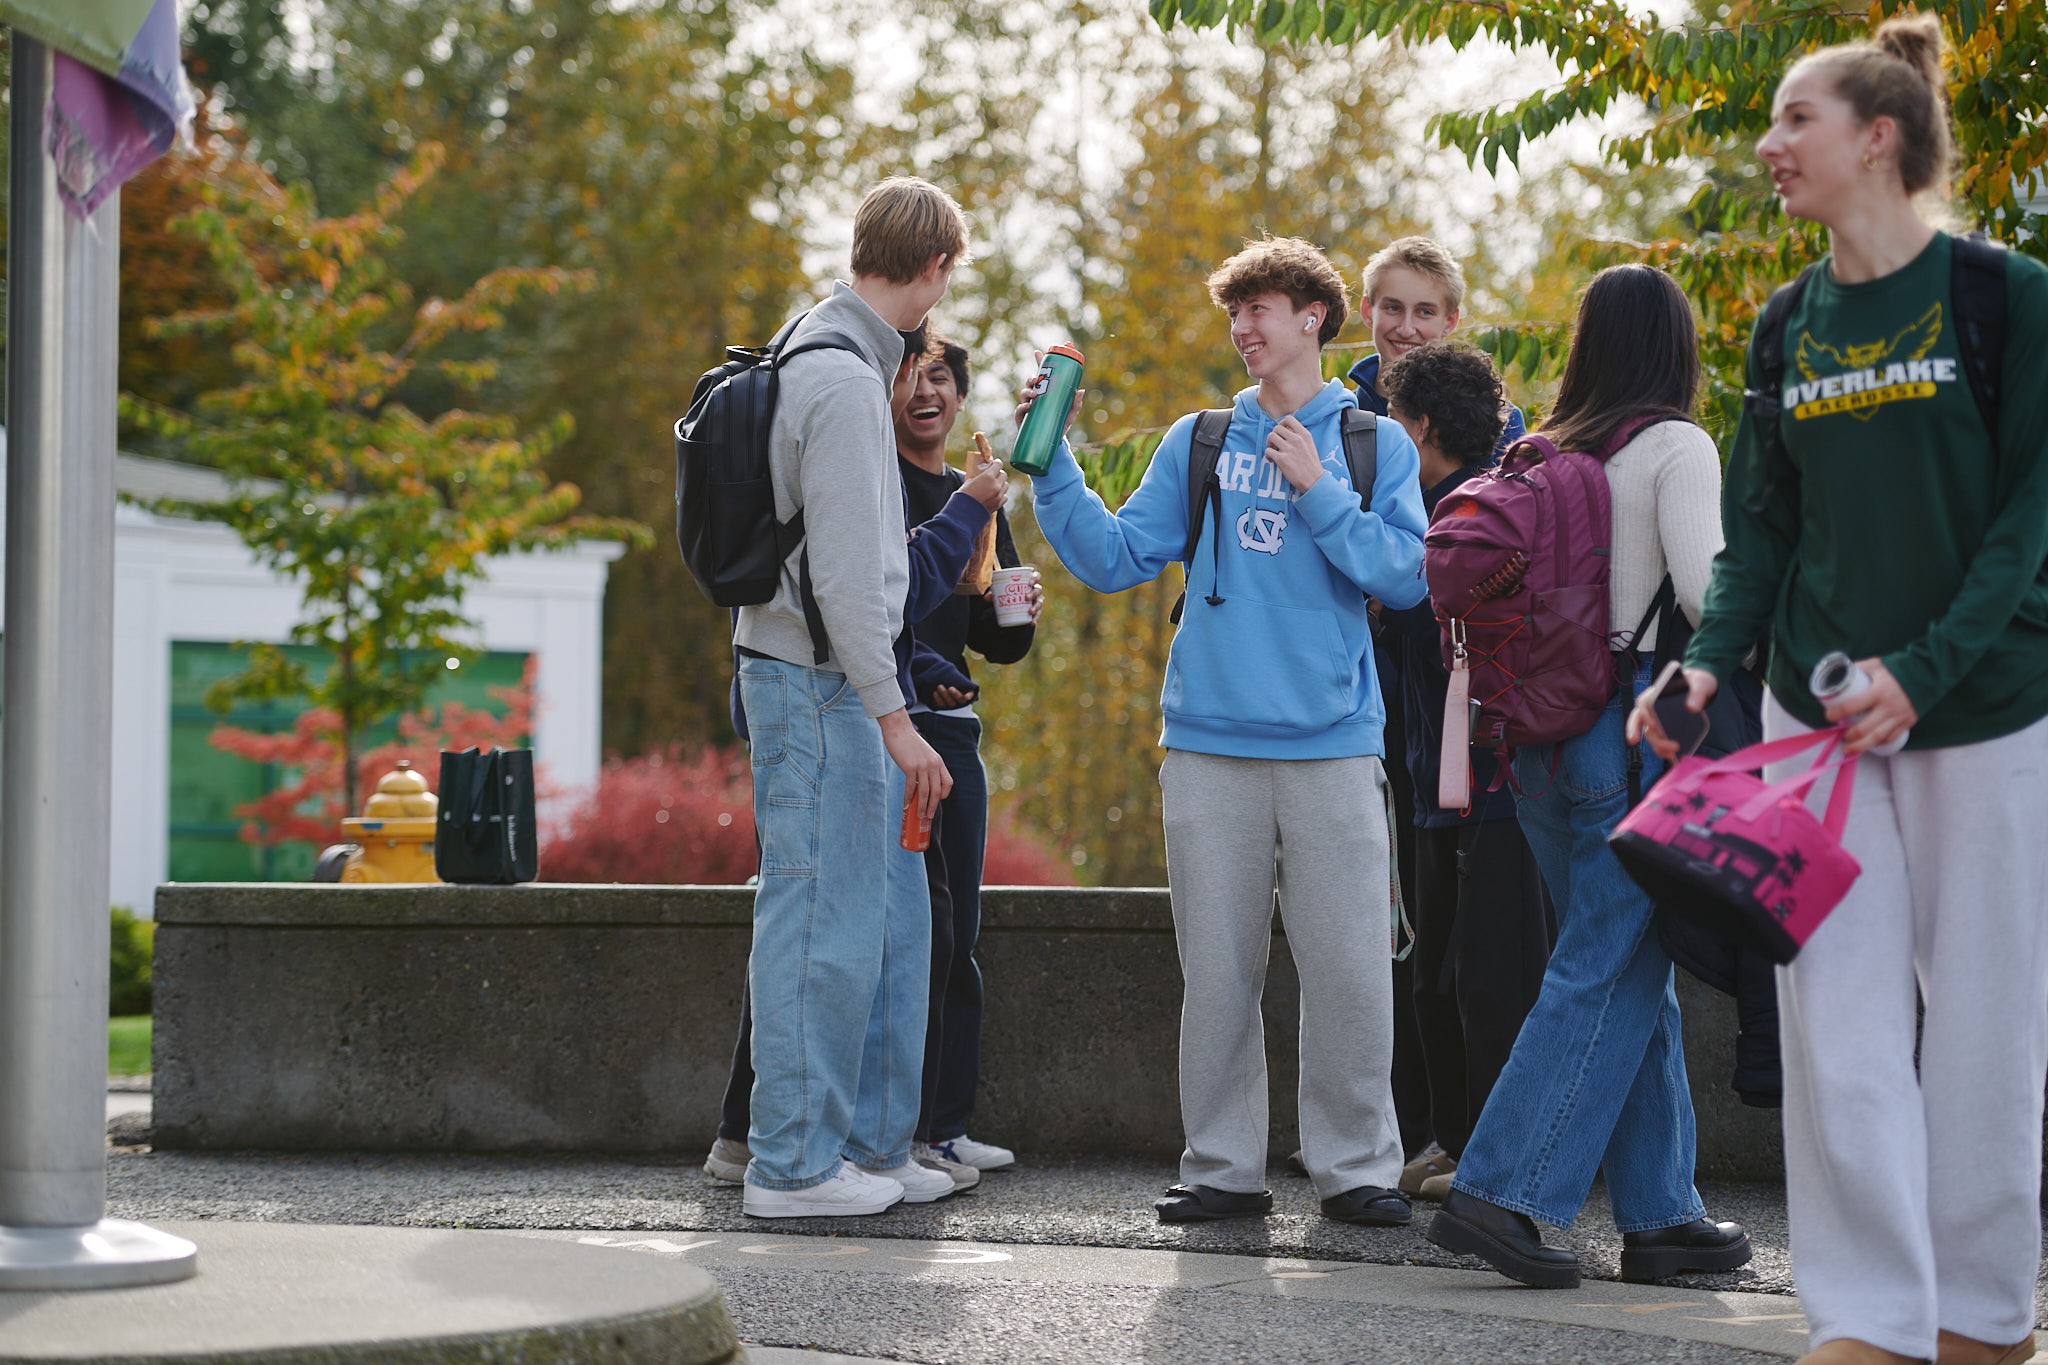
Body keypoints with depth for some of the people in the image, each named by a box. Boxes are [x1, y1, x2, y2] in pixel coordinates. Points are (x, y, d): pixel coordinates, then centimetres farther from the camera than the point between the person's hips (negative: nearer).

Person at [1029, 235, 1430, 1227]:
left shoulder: (1375, 446, 9)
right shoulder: (1198, 444, 14)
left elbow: (1405, 576, -3)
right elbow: (1116, 557, 8)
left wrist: (1318, 494, -9)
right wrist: (1051, 467, -2)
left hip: (1333, 745, -2)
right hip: (1210, 743, 2)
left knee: (1347, 967, -4)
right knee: (1217, 968, 4)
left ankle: (1355, 1165, 5)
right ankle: (1224, 1166, 11)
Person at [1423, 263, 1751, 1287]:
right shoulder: (1676, 447, -6)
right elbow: (1704, 587, -16)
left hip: (1541, 734, 7)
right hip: (1637, 730, -7)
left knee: (1637, 974, 12)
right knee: (1608, 976, -4)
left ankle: (1659, 1213, 13)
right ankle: (1496, 1192, -12)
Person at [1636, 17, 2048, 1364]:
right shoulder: (1792, 328, 9)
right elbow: (1765, 527, 11)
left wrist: (1923, 669, -19)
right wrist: (1709, 660, -6)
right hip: (1820, 716, 4)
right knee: (1839, 1019, -2)